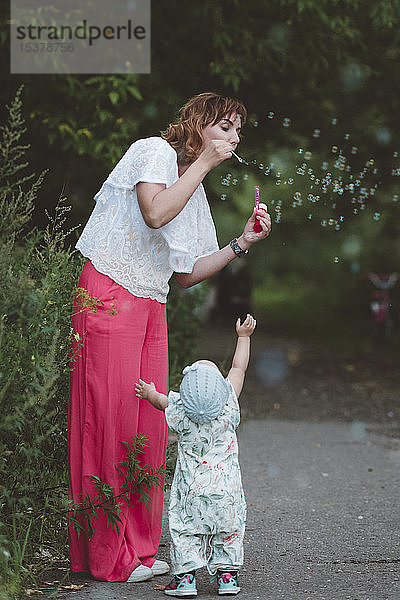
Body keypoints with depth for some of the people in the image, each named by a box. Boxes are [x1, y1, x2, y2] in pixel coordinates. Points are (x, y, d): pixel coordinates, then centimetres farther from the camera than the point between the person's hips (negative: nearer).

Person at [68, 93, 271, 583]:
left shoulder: (196, 193, 20)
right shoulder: (154, 150, -3)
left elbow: (187, 274, 18)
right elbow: (156, 213, -23)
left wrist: (242, 243, 9)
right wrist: (205, 161, -13)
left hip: (151, 307, 8)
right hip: (110, 297, -8)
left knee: (150, 427, 4)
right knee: (111, 420, -7)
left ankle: (139, 547, 11)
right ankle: (107, 555, -2)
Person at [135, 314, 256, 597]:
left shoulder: (179, 412, -13)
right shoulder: (228, 407, -11)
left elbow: (162, 401, 10)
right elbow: (239, 368, 1)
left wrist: (151, 393, 32)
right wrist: (244, 337, 13)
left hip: (192, 492, -1)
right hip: (227, 490, 1)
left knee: (185, 530, 10)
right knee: (229, 530, 15)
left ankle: (185, 576, 5)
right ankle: (227, 574, 14)